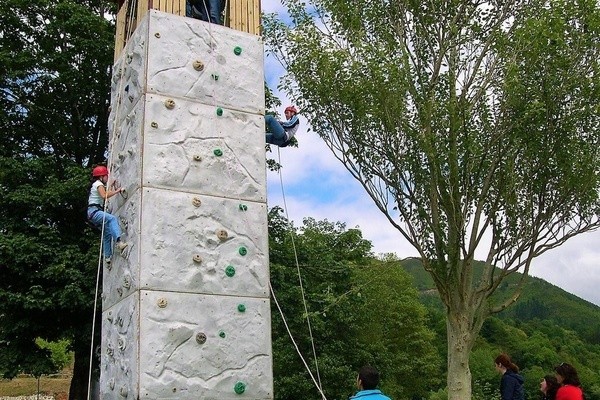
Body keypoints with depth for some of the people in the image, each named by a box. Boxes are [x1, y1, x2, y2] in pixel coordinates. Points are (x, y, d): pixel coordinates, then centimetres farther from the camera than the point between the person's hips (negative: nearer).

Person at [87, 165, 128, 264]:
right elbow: (104, 196, -19)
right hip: (94, 211, -11)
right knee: (112, 218, -33)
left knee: (107, 233, 13)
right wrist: (117, 191, -16)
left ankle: (107, 256, 17)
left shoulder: (98, 185, 26)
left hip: (93, 213, 11)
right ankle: (119, 241, -51)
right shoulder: (98, 184, -3)